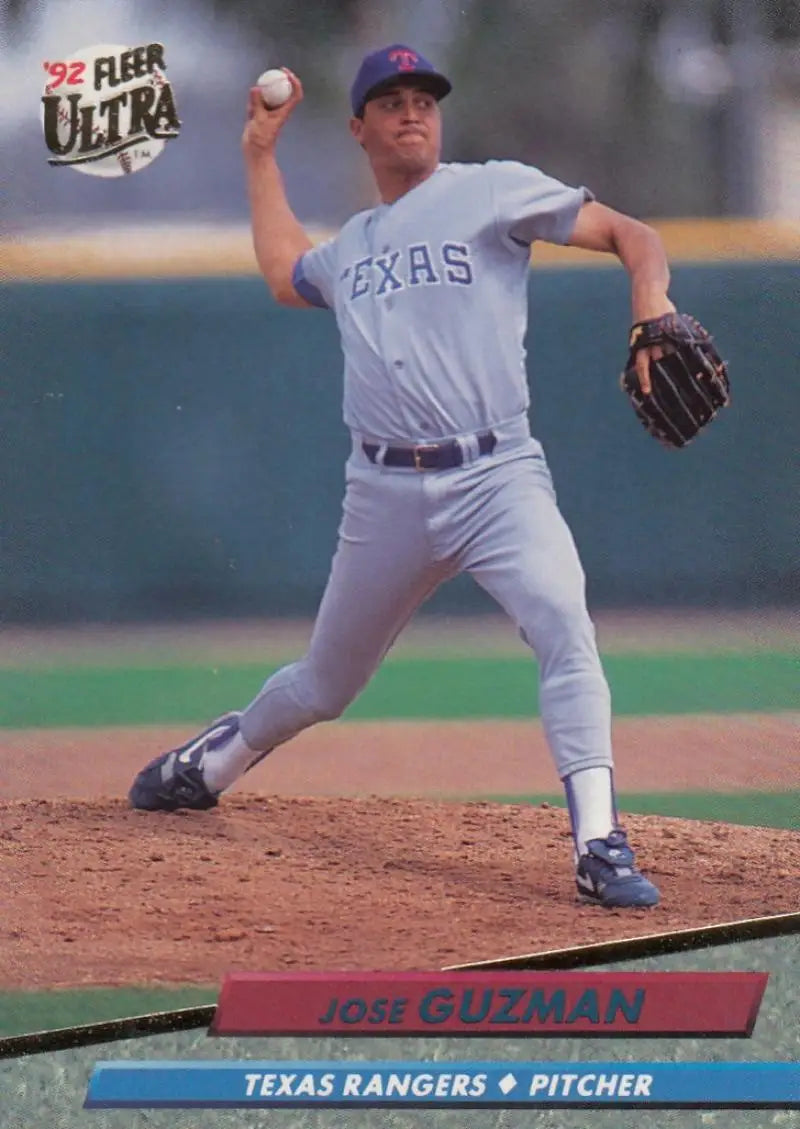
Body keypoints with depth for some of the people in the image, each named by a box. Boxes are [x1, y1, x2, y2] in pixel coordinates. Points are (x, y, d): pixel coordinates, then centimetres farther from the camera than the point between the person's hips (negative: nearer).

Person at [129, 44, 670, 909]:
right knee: (325, 683, 15)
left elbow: (630, 234, -1)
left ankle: (599, 847, -30)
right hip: (386, 495, 4)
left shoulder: (494, 193, 3)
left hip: (496, 477, -4)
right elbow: (284, 273, 42)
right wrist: (260, 154, 40)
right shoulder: (350, 246, 20)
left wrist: (652, 307, -21)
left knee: (565, 628, -27)